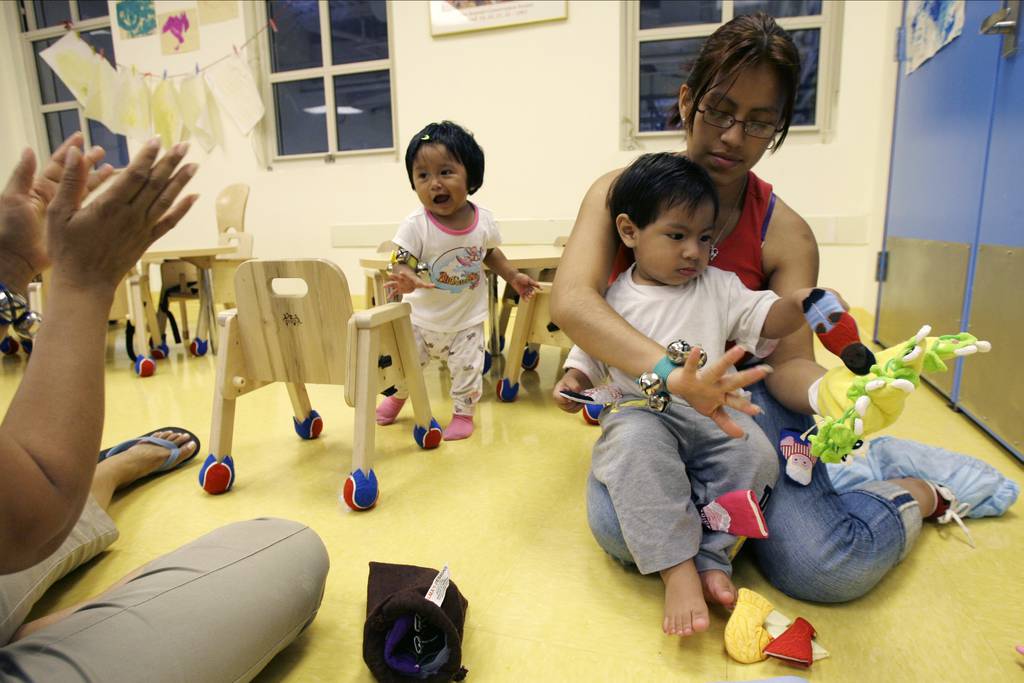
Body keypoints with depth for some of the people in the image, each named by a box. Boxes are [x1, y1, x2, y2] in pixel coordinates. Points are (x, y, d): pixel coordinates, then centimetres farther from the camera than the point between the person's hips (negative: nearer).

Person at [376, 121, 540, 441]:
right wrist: (406, 280, -46)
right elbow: (401, 264, -24)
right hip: (422, 318, 0)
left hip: (467, 319, 1)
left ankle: (463, 412, 33)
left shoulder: (483, 221, -13)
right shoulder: (415, 225, -23)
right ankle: (397, 395, 49)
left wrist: (513, 276, 2)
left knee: (468, 369, 7)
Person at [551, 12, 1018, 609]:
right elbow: (572, 301, -25)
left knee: (830, 566, -23)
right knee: (621, 528, -30)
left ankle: (919, 492, 12)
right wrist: (674, 373, -42)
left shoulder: (786, 235, -5)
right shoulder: (623, 193, -7)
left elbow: (789, 362, -11)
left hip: (744, 397, -1)